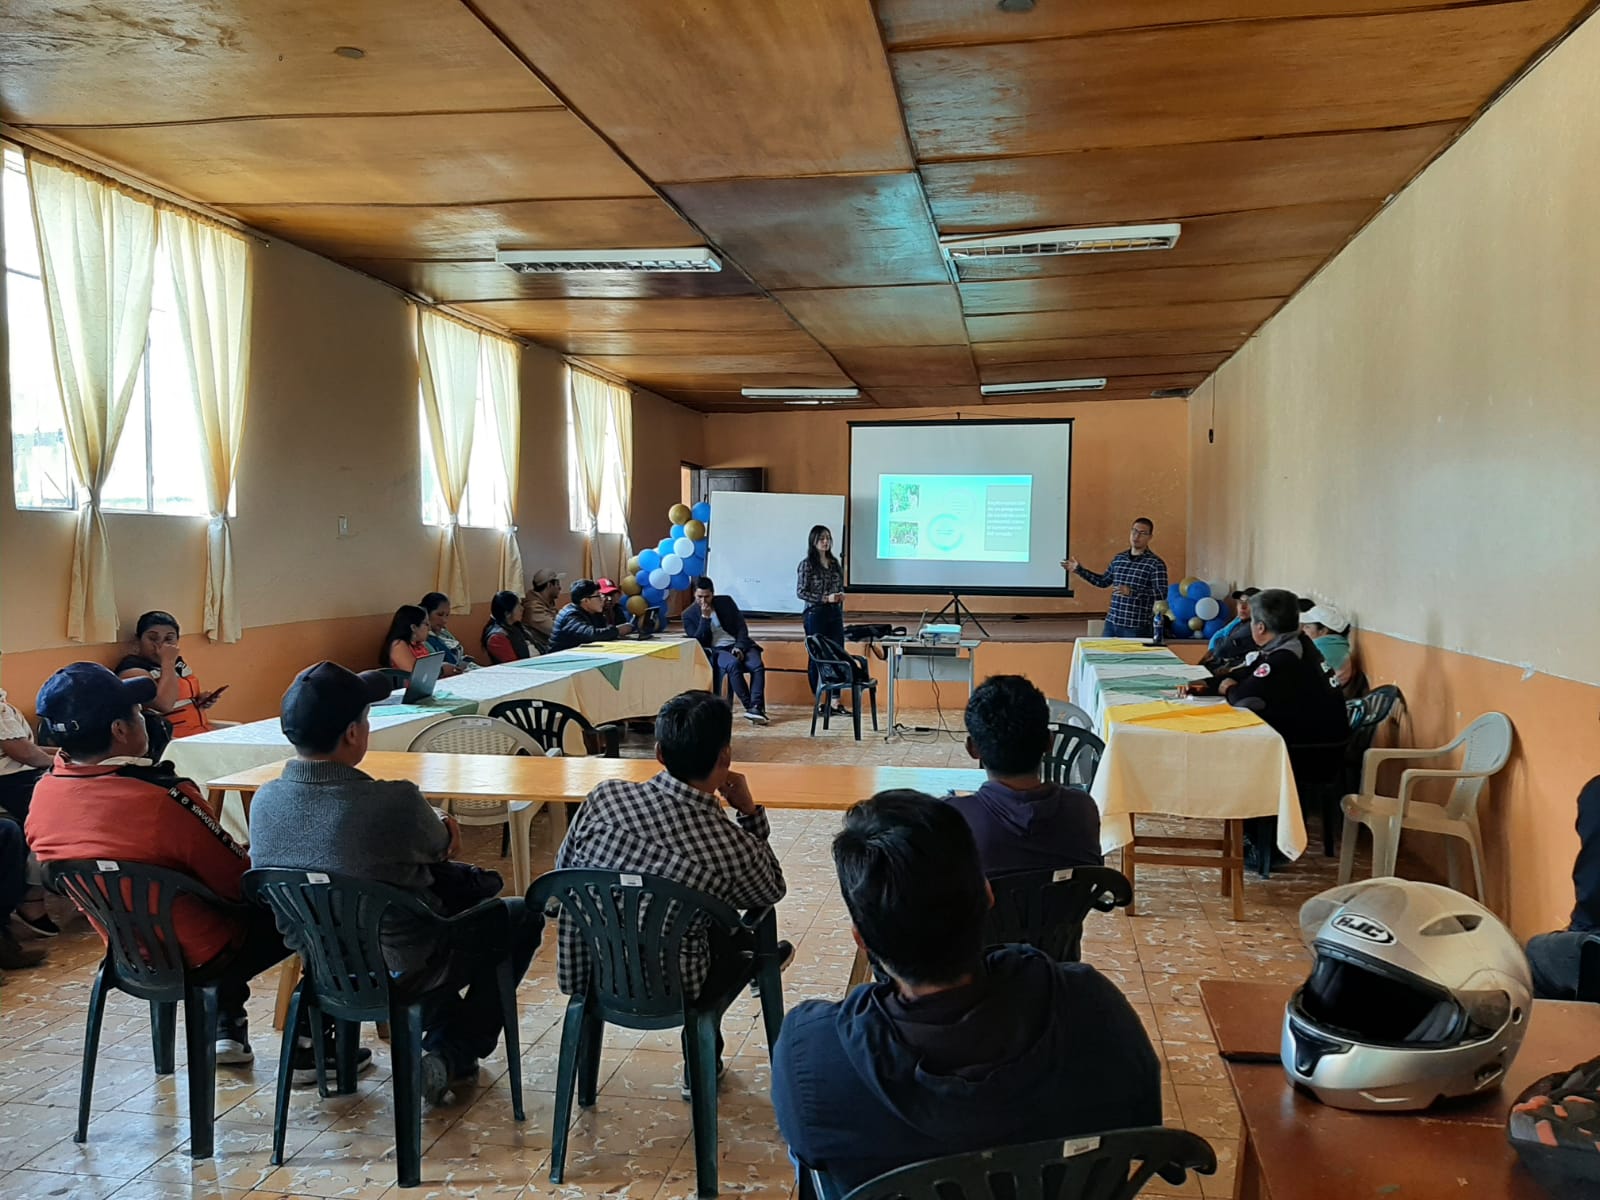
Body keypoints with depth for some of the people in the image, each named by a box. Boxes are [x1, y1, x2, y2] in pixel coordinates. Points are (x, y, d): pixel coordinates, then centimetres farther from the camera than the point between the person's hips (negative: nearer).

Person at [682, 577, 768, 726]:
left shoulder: (726, 602, 9)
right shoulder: (689, 614, 5)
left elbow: (742, 626, 7)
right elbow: (697, 642, -6)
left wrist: (740, 646, -11)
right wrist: (705, 617, -14)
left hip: (738, 645, 3)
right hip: (715, 651, -2)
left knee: (758, 666, -29)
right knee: (733, 665, -36)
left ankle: (756, 707, -36)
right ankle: (749, 707, -31)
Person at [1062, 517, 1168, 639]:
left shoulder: (1156, 564, -8)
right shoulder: (1119, 558, 12)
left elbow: (1161, 596, -16)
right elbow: (1104, 581, 25)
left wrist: (1131, 592, -25)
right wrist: (1079, 570, 21)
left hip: (1137, 628, -6)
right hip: (1112, 623, 6)